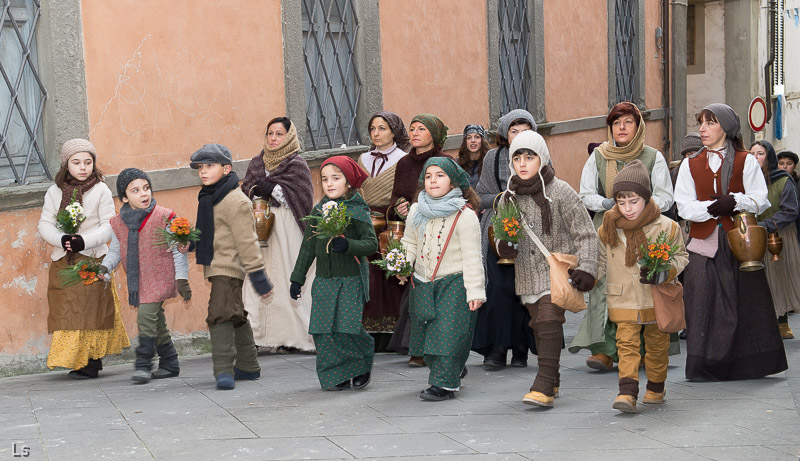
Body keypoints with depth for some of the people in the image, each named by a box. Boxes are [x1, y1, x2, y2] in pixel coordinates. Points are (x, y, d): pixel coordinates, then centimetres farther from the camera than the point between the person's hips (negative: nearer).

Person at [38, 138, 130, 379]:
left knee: (92, 312, -5)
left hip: (93, 259, -3)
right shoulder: (55, 192, 7)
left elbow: (109, 226, -4)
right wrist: (61, 239, -15)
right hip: (62, 261, 3)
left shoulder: (101, 190, 0)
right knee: (65, 312, 2)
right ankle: (71, 359, 12)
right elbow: (45, 224, 5)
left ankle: (91, 362, -1)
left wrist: (85, 241, -18)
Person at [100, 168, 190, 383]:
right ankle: (169, 364, 23)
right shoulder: (118, 223, 4)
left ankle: (143, 364, -10)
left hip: (159, 279, -5)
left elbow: (178, 250, -4)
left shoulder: (164, 217, -8)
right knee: (156, 322, 11)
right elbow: (115, 251, 17)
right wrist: (104, 267, -2)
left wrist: (182, 279, -8)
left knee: (146, 315, -18)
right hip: (137, 283, 5)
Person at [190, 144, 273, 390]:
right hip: (217, 267, 11)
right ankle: (248, 366, 29)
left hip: (227, 267, -11)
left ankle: (224, 370, -18)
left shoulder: (235, 201, -18)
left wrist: (258, 275, -20)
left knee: (220, 314, -18)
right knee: (235, 317, 18)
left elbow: (247, 241, -19)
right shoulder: (209, 197, 12)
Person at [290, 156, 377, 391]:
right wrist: (297, 278, 16)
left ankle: (363, 365, 15)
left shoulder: (358, 210, -3)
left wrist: (348, 245, -26)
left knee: (348, 326, -10)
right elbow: (308, 246, 16)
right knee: (323, 330, -1)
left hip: (351, 279, -4)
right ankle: (335, 376, 11)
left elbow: (372, 243, -9)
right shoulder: (318, 210, 10)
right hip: (324, 280, 4)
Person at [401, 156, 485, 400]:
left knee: (448, 333, -11)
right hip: (422, 284, 6)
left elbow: (472, 257, -11)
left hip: (454, 282, -6)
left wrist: (475, 291, -13)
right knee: (424, 332, 12)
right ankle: (453, 370, 34)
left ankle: (444, 383, -3)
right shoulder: (416, 211, 5)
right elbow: (410, 242, 19)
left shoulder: (465, 216, -11)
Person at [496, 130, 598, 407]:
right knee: (539, 326, 10)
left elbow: (585, 233, -5)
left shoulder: (560, 192, -9)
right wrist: (504, 247, -8)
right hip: (527, 273, 5)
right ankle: (552, 382, 26)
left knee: (549, 320, -19)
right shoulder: (509, 198, 5)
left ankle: (544, 387, -24)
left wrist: (587, 269, -14)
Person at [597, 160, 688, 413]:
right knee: (626, 344, -11)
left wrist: (663, 273, -16)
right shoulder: (607, 230, -2)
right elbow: (601, 262, 12)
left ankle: (656, 388, 31)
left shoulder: (667, 227, -7)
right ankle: (628, 392, -16)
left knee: (657, 345, 14)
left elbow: (680, 257, 2)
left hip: (657, 300, 0)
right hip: (623, 301, 0)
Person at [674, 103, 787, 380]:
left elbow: (761, 201, -1)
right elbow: (685, 207, 2)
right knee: (704, 303, -4)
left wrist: (734, 201, -18)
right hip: (704, 244, 1)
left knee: (744, 303, -2)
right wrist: (713, 208, -14)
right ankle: (706, 366, 0)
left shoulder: (746, 162, 6)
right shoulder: (690, 165, 12)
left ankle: (747, 367, 6)